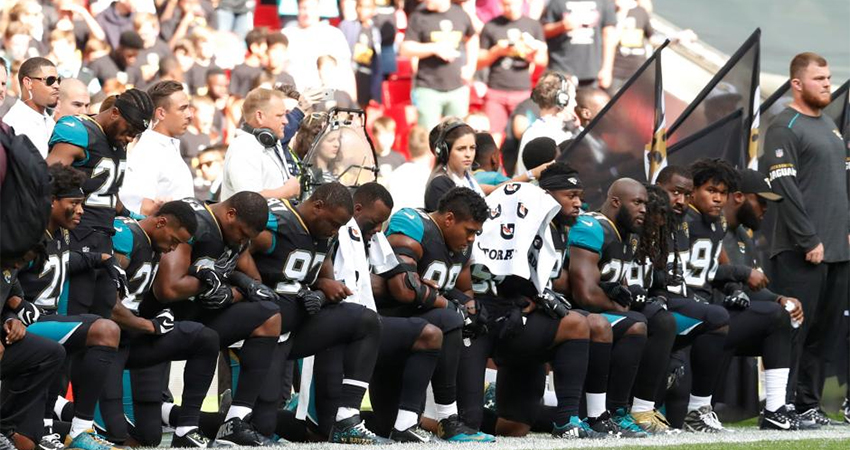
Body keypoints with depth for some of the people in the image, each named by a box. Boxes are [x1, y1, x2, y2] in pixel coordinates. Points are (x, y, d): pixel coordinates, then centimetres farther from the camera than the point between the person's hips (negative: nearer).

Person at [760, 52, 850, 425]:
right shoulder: (784, 128, -8)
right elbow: (784, 188, -15)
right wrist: (809, 240, -18)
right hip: (800, 252, -8)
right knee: (793, 329, -8)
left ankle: (808, 403, 14)